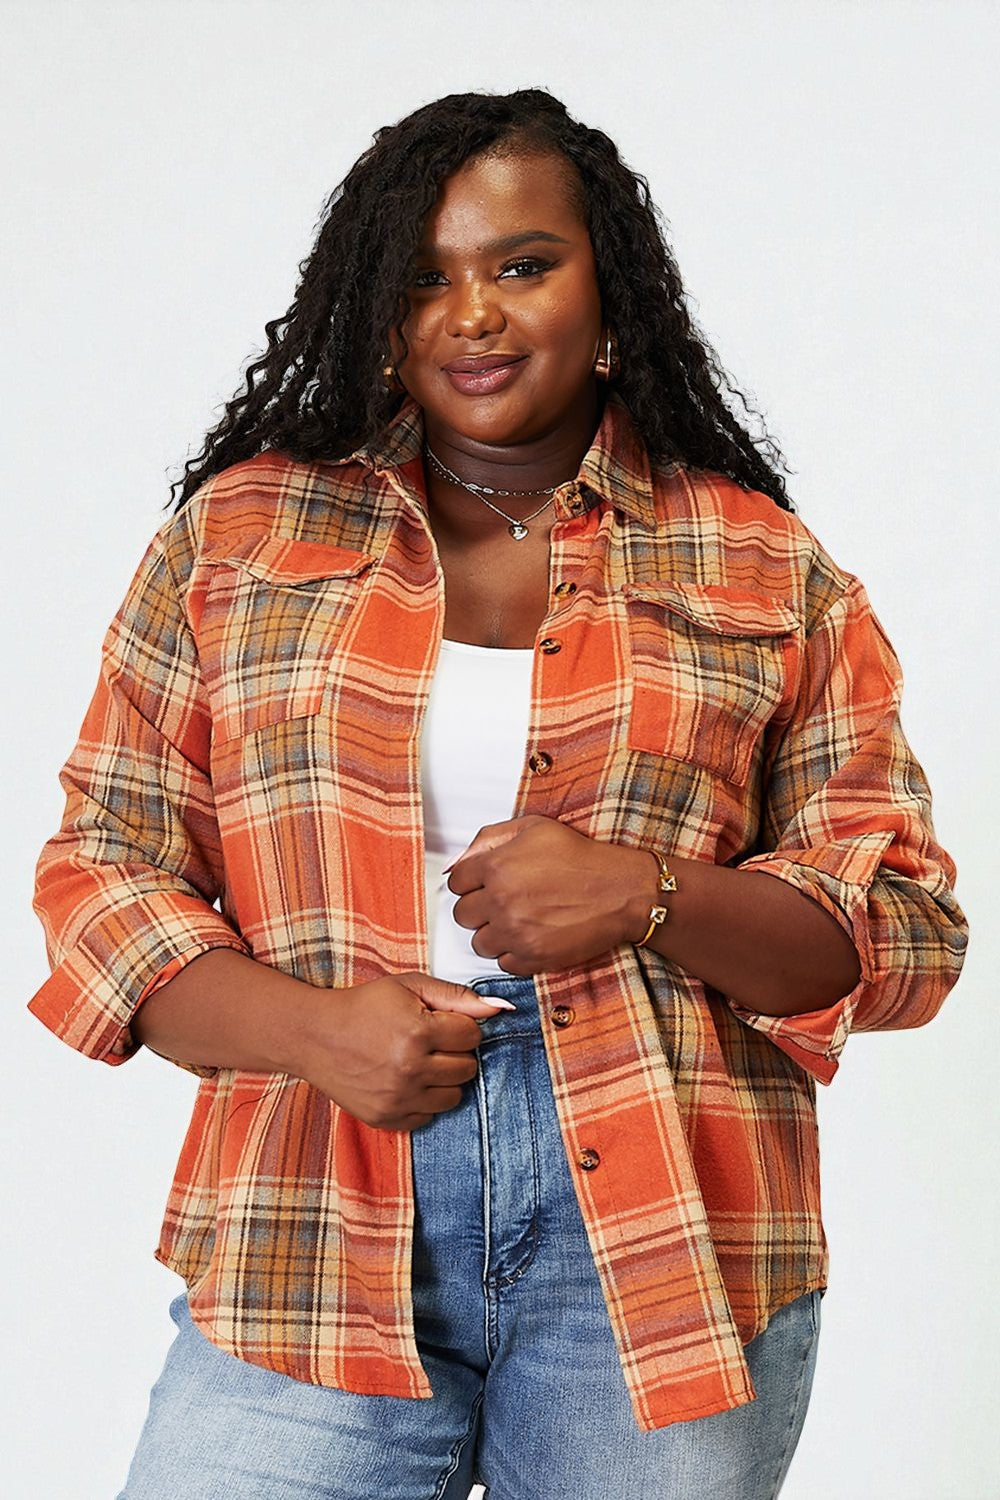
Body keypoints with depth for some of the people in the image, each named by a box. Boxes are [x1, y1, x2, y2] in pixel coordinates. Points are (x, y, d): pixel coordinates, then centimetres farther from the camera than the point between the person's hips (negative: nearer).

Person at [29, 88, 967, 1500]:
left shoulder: (767, 572, 7)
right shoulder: (238, 534, 10)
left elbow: (906, 929, 5)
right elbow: (105, 867, 8)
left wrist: (646, 896, -13)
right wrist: (308, 1027, -10)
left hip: (662, 1247, 0)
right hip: (318, 1223, 1)